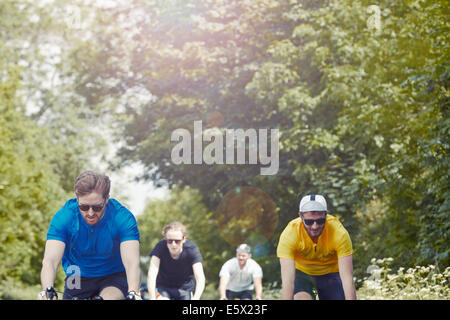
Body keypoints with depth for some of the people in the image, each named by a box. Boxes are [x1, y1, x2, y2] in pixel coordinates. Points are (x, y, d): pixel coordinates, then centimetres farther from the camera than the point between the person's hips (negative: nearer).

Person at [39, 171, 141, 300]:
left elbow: (132, 263, -36)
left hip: (113, 276, -2)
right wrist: (47, 292, -53)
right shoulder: (63, 217, -22)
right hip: (78, 278, 2)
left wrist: (132, 294, -56)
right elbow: (50, 261, -33)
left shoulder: (123, 218, -25)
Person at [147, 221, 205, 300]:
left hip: (185, 288, 1)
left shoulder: (192, 250, -25)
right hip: (163, 287, 0)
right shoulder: (160, 247, -25)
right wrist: (152, 298, -48)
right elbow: (151, 275, -35)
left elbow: (200, 278, -35)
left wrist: (195, 298, -51)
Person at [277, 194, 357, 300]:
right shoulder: (289, 235, -33)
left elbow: (347, 278, -35)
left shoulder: (339, 233, -33)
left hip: (330, 273, 1)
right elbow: (287, 280, -38)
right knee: (302, 298, -29)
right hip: (301, 272, -1)